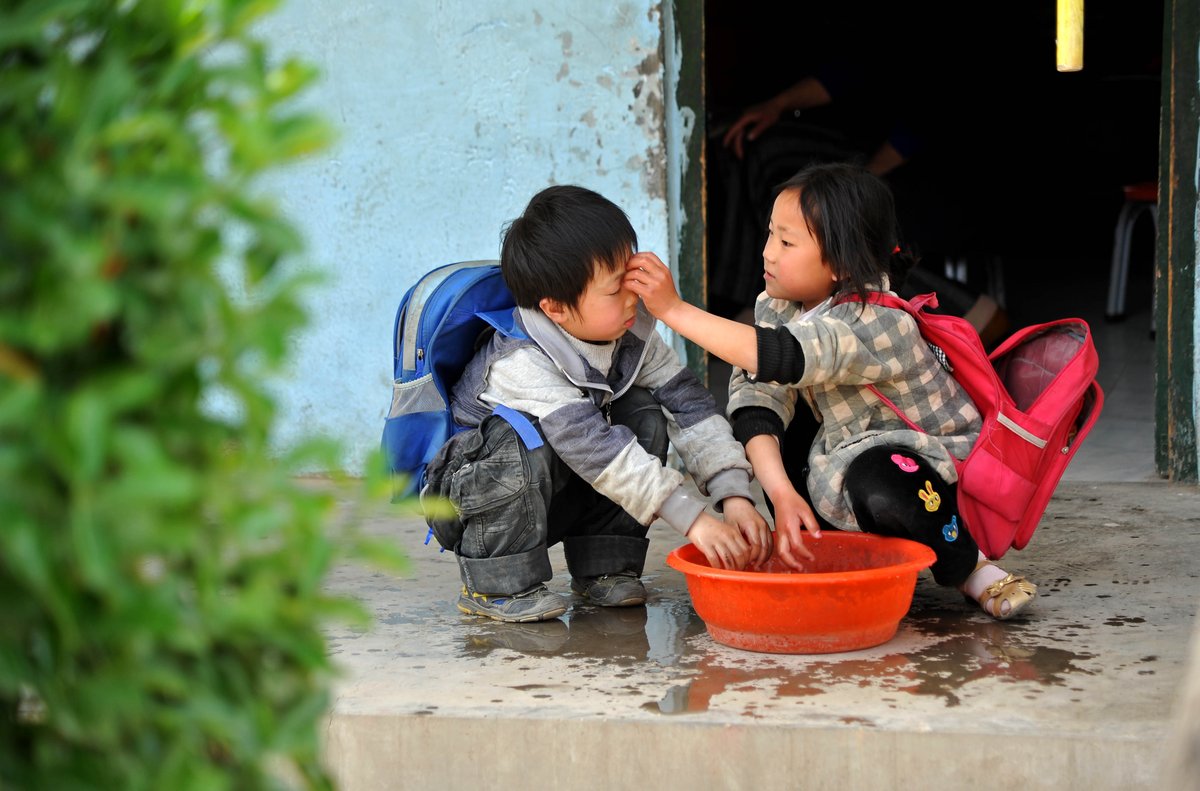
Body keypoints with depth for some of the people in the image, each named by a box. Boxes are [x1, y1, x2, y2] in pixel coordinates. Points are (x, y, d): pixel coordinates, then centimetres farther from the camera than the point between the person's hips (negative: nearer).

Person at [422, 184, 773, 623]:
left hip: (552, 496, 6)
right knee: (524, 439, -37)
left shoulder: (630, 332, -11)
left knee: (643, 413, -12)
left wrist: (735, 496, -23)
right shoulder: (522, 363, -32)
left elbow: (691, 404, -10)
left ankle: (604, 566, -4)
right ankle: (496, 584, -19)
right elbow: (594, 448, -38)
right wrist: (693, 519, -41)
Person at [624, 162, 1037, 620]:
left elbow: (780, 359, -47)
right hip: (848, 454, 7)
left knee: (877, 481, -39)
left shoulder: (880, 325, -31)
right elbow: (757, 396, -20)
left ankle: (969, 567, -11)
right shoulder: (777, 307, -8)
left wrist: (674, 310, -48)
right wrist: (781, 494, -36)